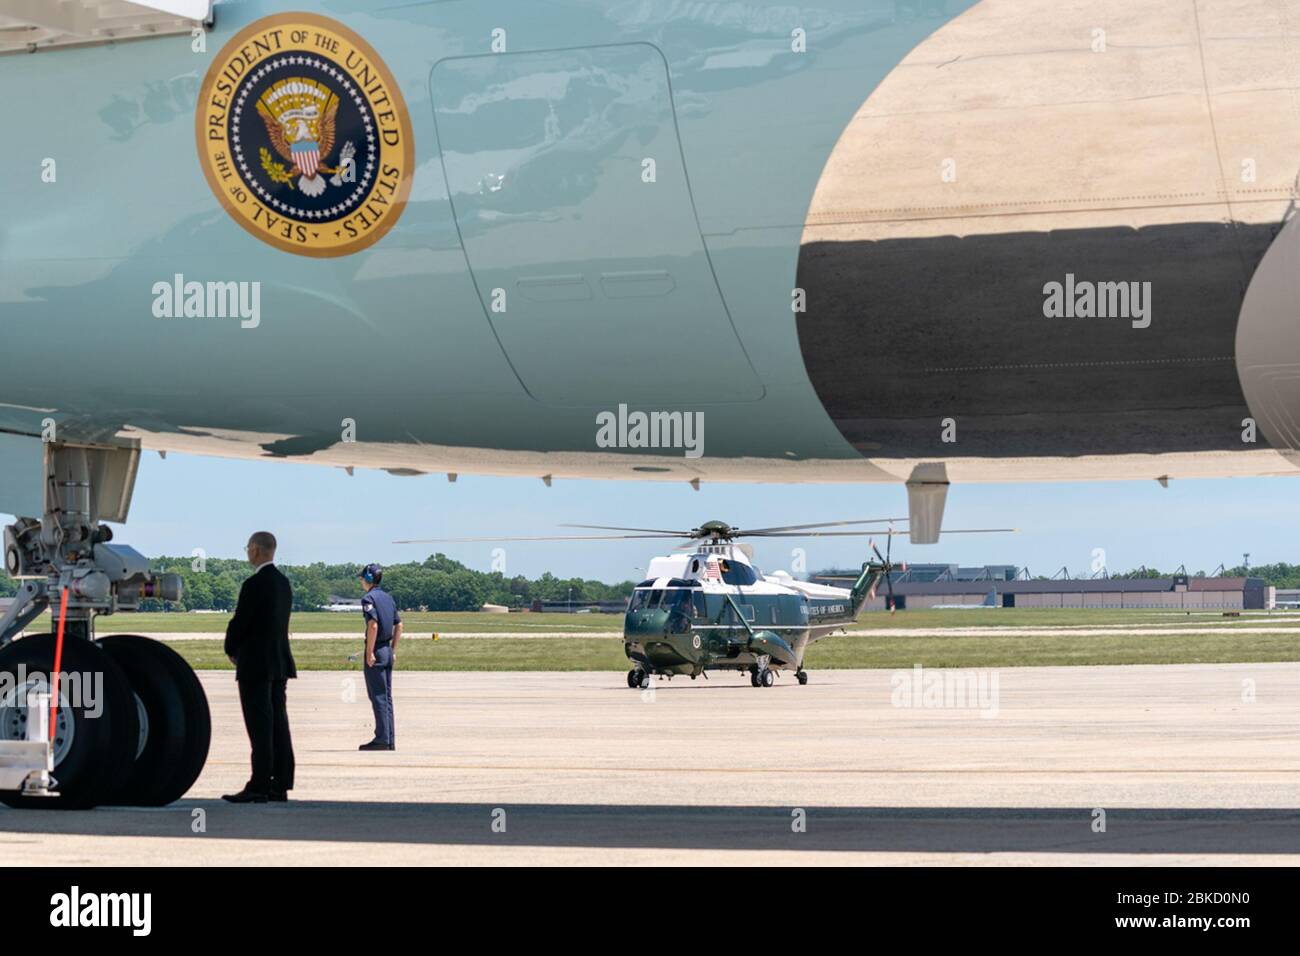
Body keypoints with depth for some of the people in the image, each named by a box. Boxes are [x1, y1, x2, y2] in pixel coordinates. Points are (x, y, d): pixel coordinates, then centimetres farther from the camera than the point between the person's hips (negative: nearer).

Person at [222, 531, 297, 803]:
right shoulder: (283, 583, 11)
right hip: (279, 663, 8)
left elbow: (239, 622, -15)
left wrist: (231, 650, 5)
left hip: (256, 665, -8)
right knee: (278, 724, 8)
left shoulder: (255, 584, -16)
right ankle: (280, 784, 10)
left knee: (260, 727, -7)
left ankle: (259, 786, -7)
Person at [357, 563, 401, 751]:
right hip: (388, 651, 8)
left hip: (376, 652, -8)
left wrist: (369, 653, -20)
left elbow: (373, 625, -22)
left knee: (377, 697, -5)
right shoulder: (388, 598, 14)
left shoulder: (369, 598, -12)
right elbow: (399, 625, 17)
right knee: (387, 697, 11)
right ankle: (390, 741, 12)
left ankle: (382, 739, -7)